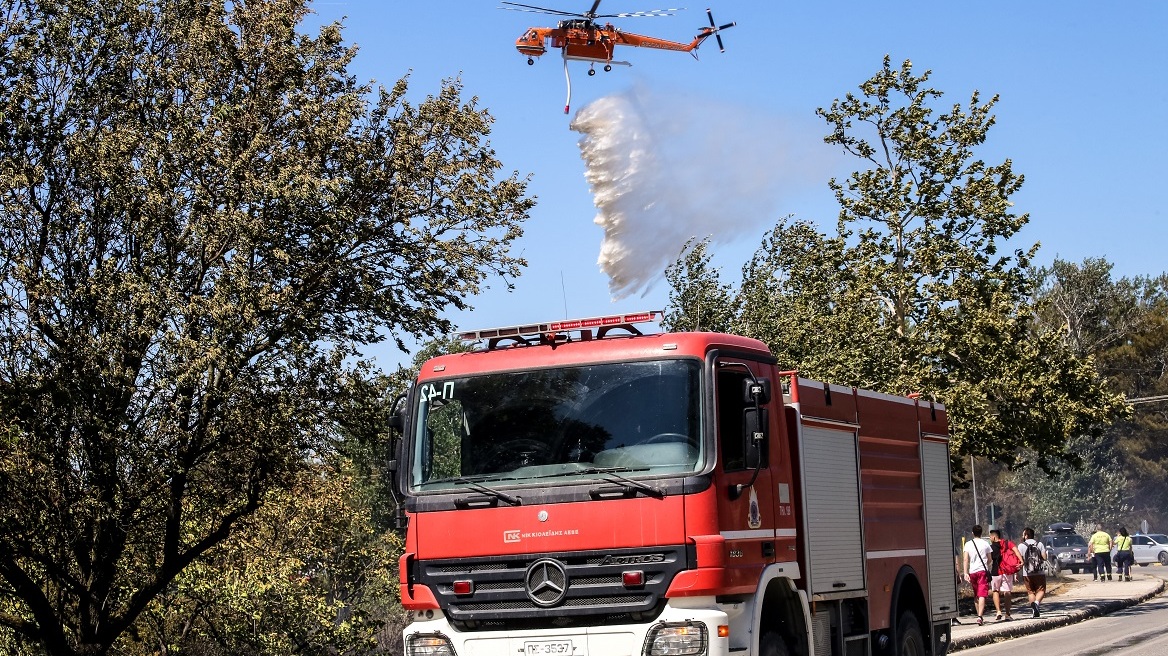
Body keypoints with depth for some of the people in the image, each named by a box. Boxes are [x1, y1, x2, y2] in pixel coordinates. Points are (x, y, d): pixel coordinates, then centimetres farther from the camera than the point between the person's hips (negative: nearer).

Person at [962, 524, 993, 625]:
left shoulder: (968, 544, 4)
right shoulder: (985, 544, 3)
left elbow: (965, 560, -4)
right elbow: (989, 559, 10)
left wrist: (966, 573, -6)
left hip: (972, 572, 2)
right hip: (983, 571, -2)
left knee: (976, 596, 17)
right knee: (982, 595, -10)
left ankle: (979, 615, 24)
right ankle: (980, 616, -25)